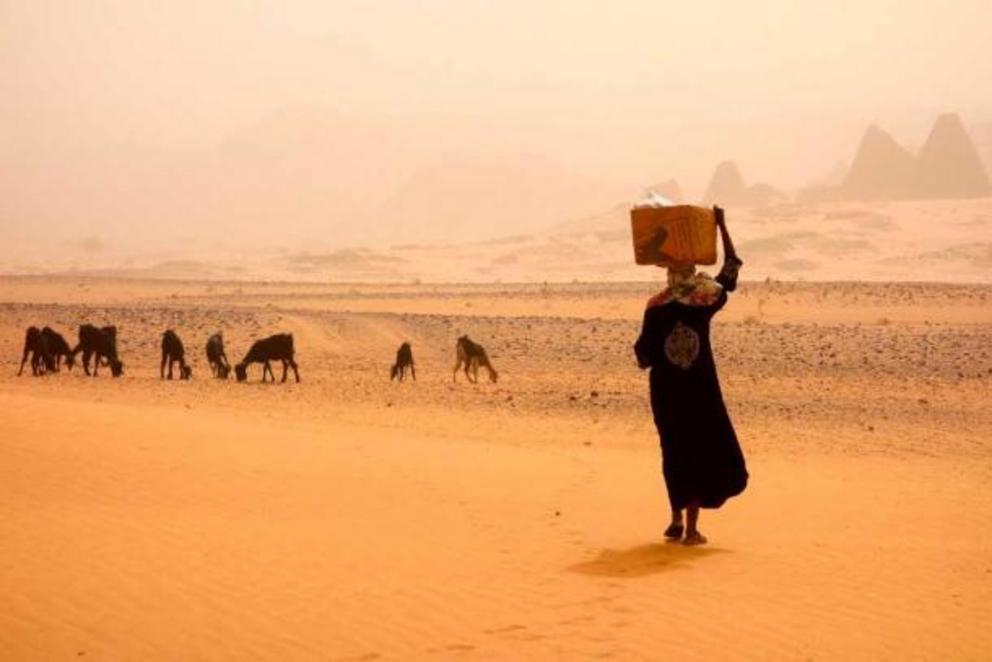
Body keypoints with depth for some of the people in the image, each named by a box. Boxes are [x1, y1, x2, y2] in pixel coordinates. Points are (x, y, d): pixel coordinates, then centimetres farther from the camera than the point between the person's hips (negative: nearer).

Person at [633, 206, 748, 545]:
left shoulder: (655, 309, -8)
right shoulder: (705, 302, -7)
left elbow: (644, 357, -7)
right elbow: (732, 268, 7)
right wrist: (721, 227, 11)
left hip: (666, 390, 1)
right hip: (700, 389, -1)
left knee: (675, 451, 16)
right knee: (704, 450, 5)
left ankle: (677, 520, 18)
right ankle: (691, 527, -2)